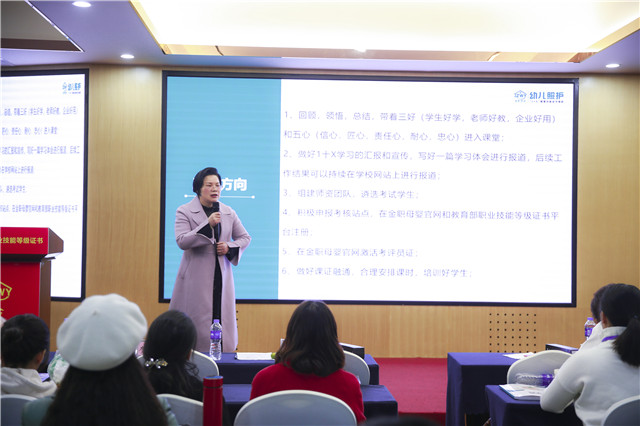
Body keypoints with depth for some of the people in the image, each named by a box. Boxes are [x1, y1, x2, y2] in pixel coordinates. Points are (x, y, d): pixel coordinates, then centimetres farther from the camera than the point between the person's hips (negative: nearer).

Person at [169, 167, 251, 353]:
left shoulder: (228, 213, 11)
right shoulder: (184, 211, -1)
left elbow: (245, 237, 19)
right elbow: (182, 241, -14)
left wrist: (230, 247, -2)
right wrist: (208, 225, -22)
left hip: (222, 276, 4)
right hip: (196, 278, -4)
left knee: (222, 319, 4)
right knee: (197, 323, -5)